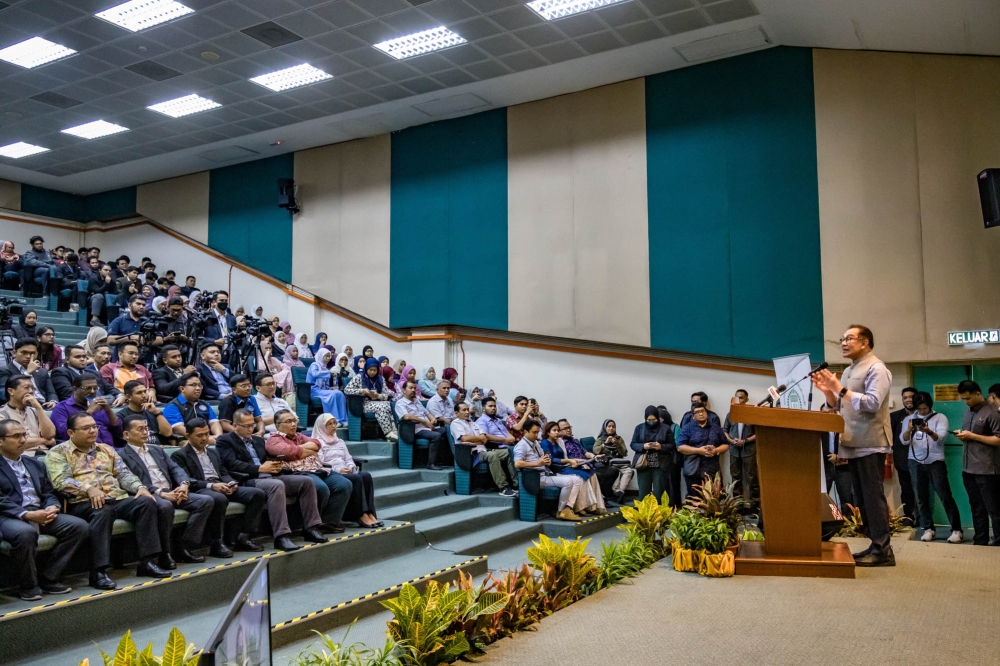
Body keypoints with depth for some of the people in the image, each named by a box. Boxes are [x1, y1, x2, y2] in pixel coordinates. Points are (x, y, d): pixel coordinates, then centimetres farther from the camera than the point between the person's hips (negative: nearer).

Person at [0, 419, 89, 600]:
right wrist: (26, 514, -22)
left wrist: (52, 507, -6)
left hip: (40, 513, 6)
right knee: (25, 532, -39)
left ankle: (48, 578, -6)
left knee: (79, 526, -16)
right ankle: (29, 584, -14)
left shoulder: (35, 464, 21)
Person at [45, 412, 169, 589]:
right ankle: (99, 572, -34)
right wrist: (89, 489, -26)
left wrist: (140, 487, -6)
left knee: (146, 502, -23)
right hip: (83, 503, -5)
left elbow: (123, 473, 15)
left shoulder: (106, 450, 23)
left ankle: (147, 561, -22)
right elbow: (61, 480, -10)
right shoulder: (58, 453, 6)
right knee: (103, 510, -38)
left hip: (117, 498, 5)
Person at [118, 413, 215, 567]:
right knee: (165, 506, -39)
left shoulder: (156, 449, 25)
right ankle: (164, 553, -19)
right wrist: (161, 493, -22)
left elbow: (175, 468, 15)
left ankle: (184, 547, -11)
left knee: (205, 501, -14)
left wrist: (184, 484, -8)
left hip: (171, 492, 7)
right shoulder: (122, 455, 2)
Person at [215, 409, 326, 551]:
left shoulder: (258, 440, 27)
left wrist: (275, 466, 0)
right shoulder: (224, 441, 4)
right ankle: (281, 536, -40)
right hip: (247, 481, -8)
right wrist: (259, 468, -18)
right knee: (277, 485, -38)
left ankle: (311, 527, -6)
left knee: (306, 482, -10)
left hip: (269, 477, 8)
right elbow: (231, 464, -12)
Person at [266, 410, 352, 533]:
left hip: (319, 470, 8)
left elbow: (316, 444, 12)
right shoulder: (274, 440, 7)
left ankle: (330, 521, -10)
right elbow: (290, 452, -12)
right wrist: (310, 451, 2)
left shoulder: (300, 436, 30)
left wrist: (300, 448, -2)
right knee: (321, 489, -34)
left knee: (345, 485, -14)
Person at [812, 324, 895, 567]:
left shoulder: (876, 369, -9)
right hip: (853, 445, 9)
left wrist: (840, 389, -21)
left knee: (873, 496, -7)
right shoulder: (848, 371, 18)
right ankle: (875, 545, 17)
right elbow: (839, 407, 19)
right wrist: (828, 391, 1)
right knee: (862, 497, 10)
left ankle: (882, 550, -3)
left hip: (870, 444, -9)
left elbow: (872, 403, -20)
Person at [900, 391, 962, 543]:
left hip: (936, 462, -3)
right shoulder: (908, 418, 8)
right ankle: (928, 528, 12)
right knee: (921, 497, 4)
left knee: (945, 496, -4)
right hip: (916, 462, 3)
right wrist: (909, 430, -23)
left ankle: (956, 529, 2)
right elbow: (904, 440, -2)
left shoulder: (940, 418, 0)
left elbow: (941, 437, -15)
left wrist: (928, 431, -36)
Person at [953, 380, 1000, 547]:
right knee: (976, 508, 12)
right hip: (968, 469, 7)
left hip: (986, 470, -7)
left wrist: (972, 436, -16)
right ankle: (979, 542, 17)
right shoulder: (968, 412, 15)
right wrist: (961, 435, 3)